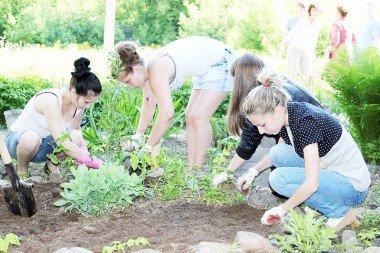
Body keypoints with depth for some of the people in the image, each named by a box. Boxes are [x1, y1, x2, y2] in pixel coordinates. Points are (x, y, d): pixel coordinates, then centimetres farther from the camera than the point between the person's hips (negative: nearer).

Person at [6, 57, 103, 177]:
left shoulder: (80, 102, -11)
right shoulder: (50, 99, -33)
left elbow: (76, 128, 9)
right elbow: (61, 142, -39)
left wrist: (81, 148, -12)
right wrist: (93, 161, -38)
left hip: (44, 145, 5)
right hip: (18, 140, -5)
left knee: (75, 137, -25)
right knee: (31, 138, -41)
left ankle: (52, 164, 3)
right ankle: (22, 170, -9)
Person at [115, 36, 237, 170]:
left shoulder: (156, 72, -31)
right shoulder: (145, 69, -3)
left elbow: (167, 113, -37)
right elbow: (149, 105, 7)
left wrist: (148, 147, -31)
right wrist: (137, 136, 0)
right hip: (207, 68, 10)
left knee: (199, 117, -14)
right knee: (190, 116, 9)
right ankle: (191, 168, 12)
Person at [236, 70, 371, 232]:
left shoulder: (306, 121, -28)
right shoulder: (288, 114, -2)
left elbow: (311, 184, -30)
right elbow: (277, 154, 20)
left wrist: (281, 210, -17)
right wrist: (254, 171, 7)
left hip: (354, 189, -9)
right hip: (331, 171, 9)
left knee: (279, 178, -20)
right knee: (278, 153, -1)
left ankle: (341, 212, -6)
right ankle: (315, 205, 6)